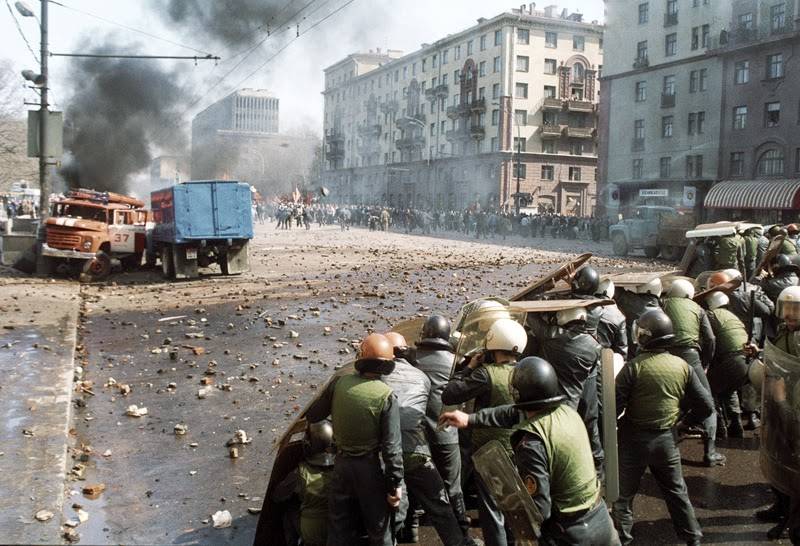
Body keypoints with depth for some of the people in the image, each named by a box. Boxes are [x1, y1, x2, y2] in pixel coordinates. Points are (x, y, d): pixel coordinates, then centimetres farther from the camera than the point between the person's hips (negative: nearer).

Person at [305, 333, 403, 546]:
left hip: (342, 464, 3)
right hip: (371, 468, -3)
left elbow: (313, 416, 4)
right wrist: (395, 484, -9)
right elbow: (392, 447, -17)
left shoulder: (339, 383, -8)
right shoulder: (386, 396, -18)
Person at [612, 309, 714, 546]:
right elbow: (706, 406, 0)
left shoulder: (634, 367, -18)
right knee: (676, 491, 22)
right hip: (667, 438, 4)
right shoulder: (682, 366, -4)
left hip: (635, 439, -4)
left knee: (624, 492, 12)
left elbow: (615, 406, -18)